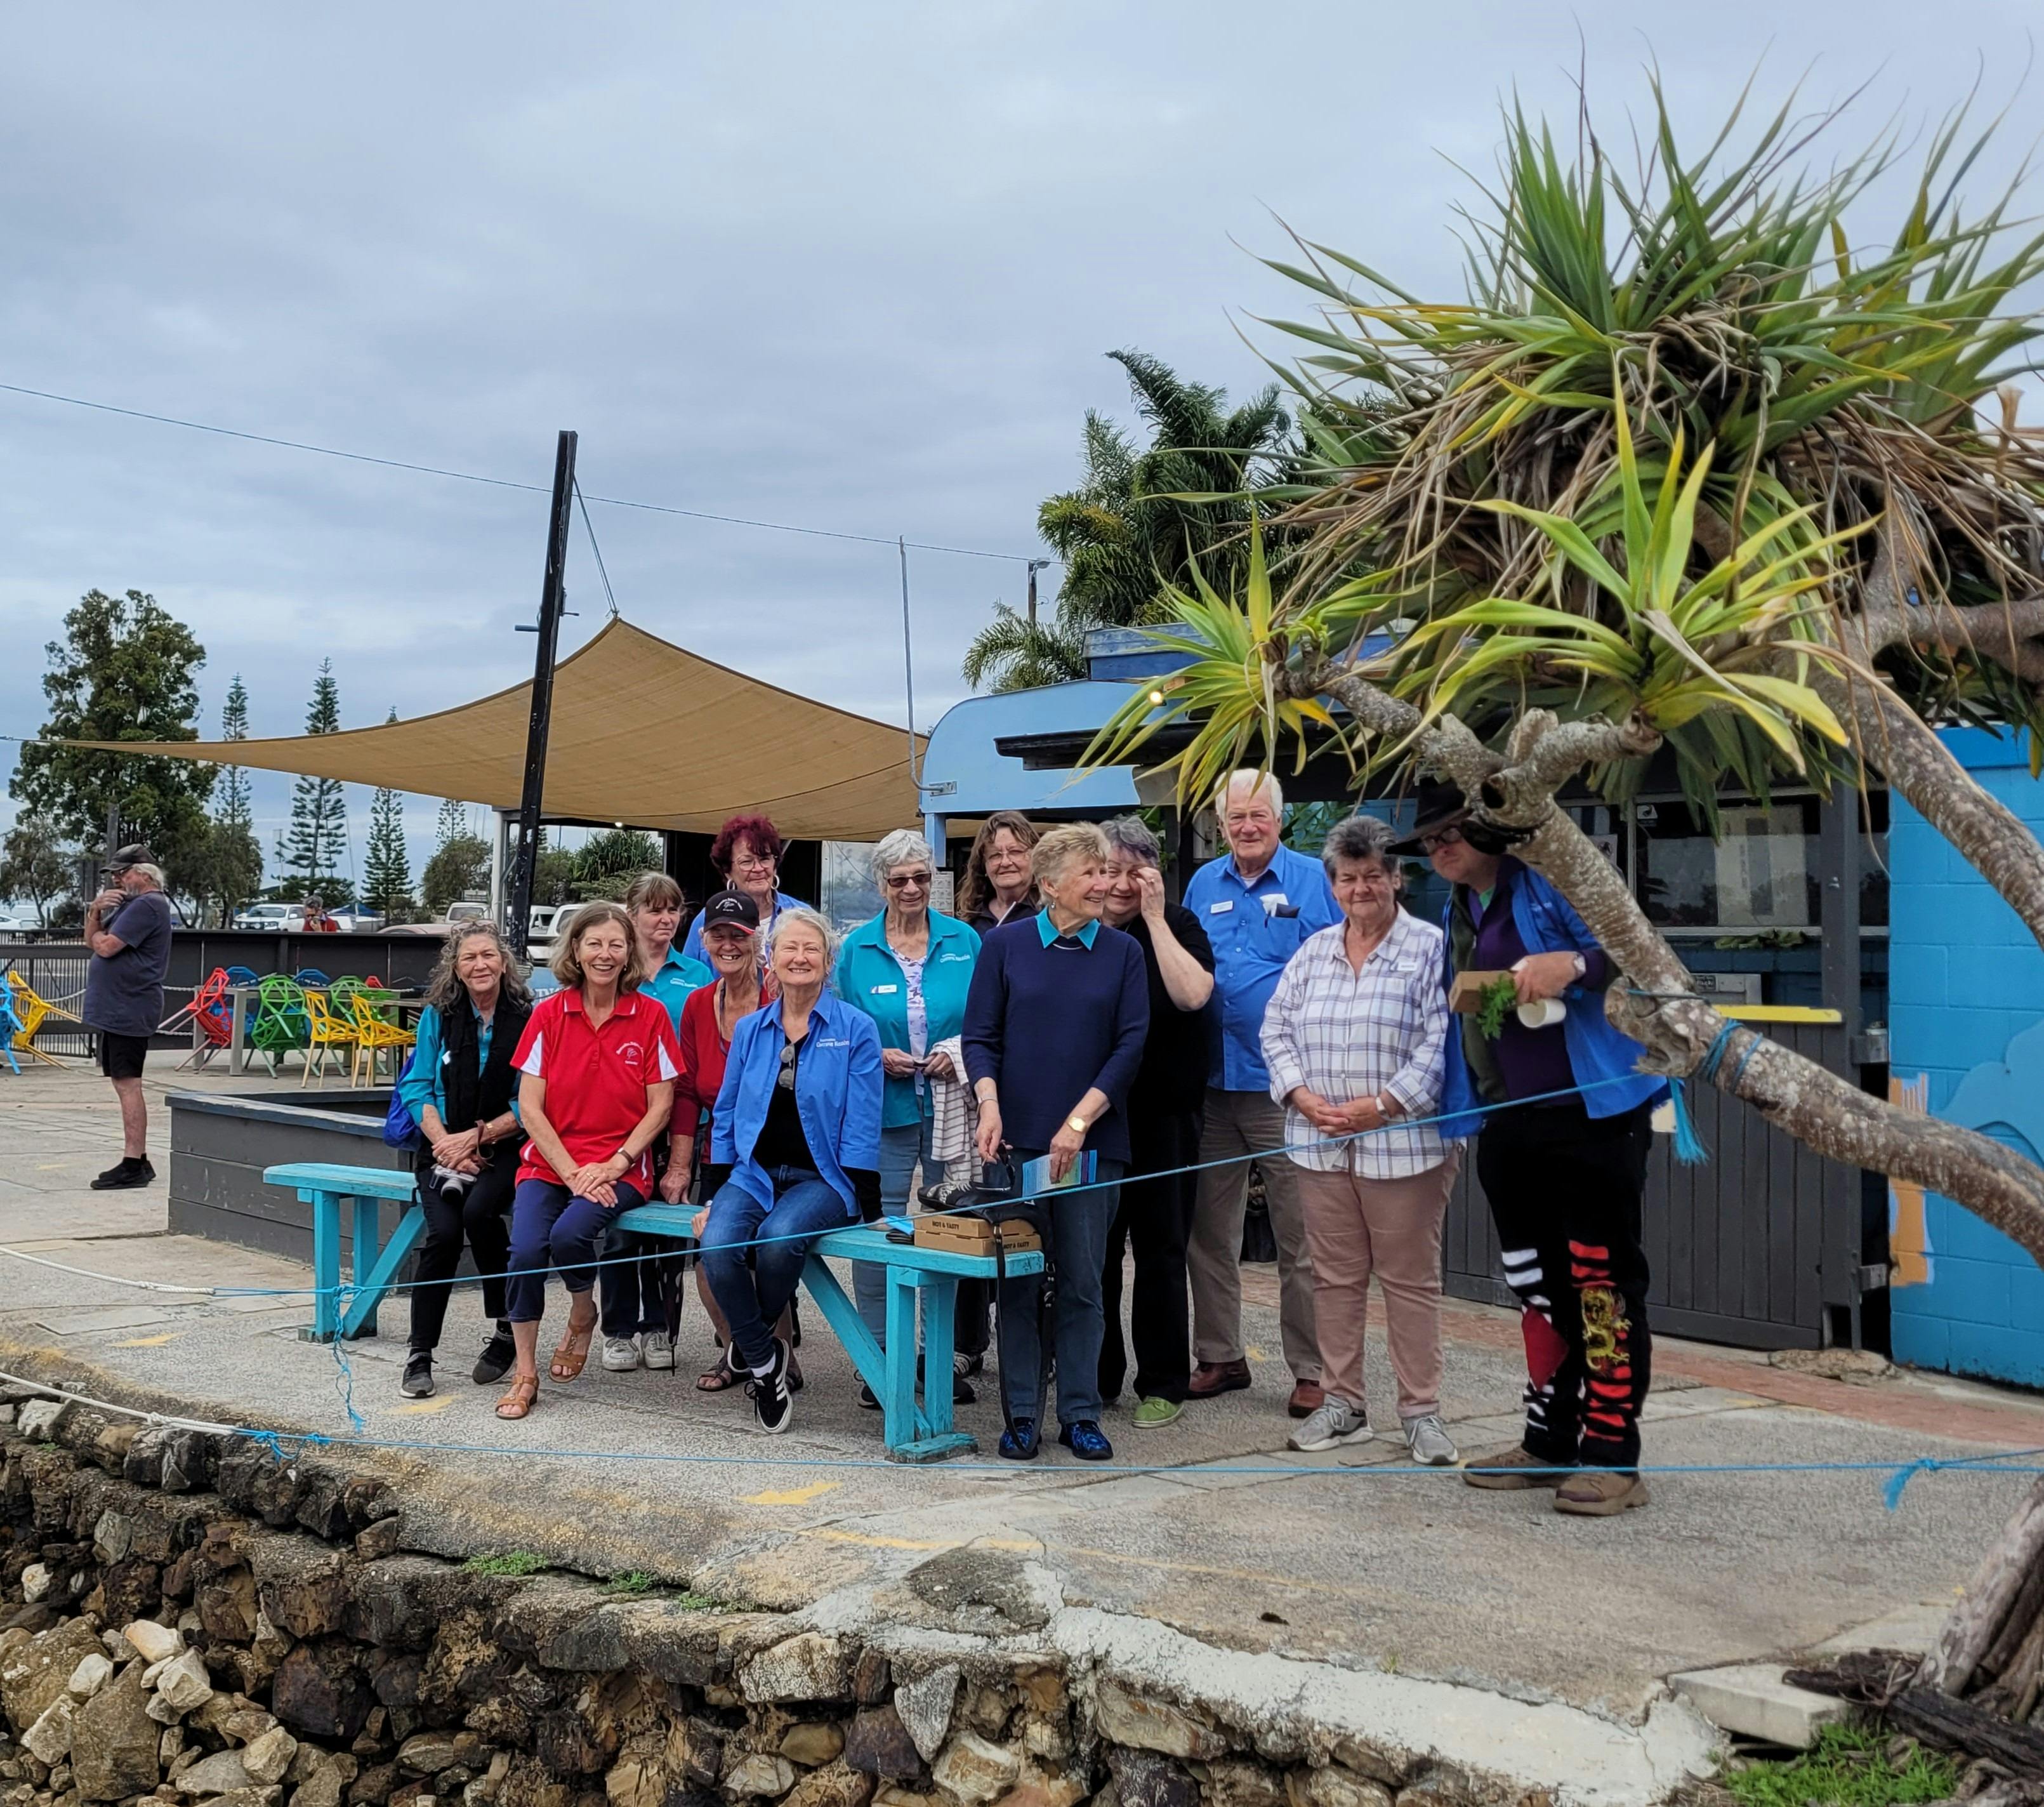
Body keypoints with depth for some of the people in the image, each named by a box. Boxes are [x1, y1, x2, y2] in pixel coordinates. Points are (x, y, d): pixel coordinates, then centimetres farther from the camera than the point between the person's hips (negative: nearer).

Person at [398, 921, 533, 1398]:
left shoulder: (527, 1019, -2)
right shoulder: (438, 1016, 5)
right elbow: (418, 1087, 2)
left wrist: (476, 1136, -13)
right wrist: (447, 1144, -11)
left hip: (503, 1149, -2)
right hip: (442, 1147, 2)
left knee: (479, 1211, -30)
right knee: (444, 1231, -22)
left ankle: (507, 1326, -9)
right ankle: (420, 1355, -9)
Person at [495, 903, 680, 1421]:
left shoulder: (650, 1015, 0)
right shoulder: (548, 1014, 3)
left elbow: (660, 1106, 0)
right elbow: (530, 1108, 1)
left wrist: (613, 1165, -11)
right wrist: (571, 1172, -10)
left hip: (620, 1168, -2)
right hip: (549, 1161, 2)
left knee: (569, 1233, -29)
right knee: (525, 1248, -23)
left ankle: (582, 1314, 6)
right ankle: (525, 1374, -4)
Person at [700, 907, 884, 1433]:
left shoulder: (855, 1029, -1)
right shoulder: (750, 1030, 11)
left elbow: (861, 1125, -5)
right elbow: (726, 1117, 15)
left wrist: (864, 1205, -12)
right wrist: (713, 1195, 7)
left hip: (821, 1178, -3)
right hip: (754, 1172, 3)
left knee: (778, 1239, -34)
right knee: (717, 1246, -28)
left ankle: (751, 1341, -1)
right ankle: (764, 1362, -5)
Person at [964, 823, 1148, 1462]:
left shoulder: (1123, 952, 4)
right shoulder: (1005, 945, 3)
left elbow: (1130, 1046, -1)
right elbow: (980, 1037, 2)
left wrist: (1079, 1122, -10)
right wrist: (990, 1106, -14)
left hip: (1091, 1142, 1)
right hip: (1017, 1140, 0)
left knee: (1083, 1282, 4)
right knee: (1018, 1283, 4)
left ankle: (1080, 1415, 13)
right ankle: (1021, 1415, 14)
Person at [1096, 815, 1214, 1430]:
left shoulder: (1175, 926, -1)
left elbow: (1192, 993, -19)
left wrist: (1153, 917, -16)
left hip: (1163, 1116, -2)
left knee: (1160, 1250, 4)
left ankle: (1162, 1384, 14)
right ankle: (1095, 1377, 20)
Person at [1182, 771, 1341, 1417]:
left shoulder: (1311, 879, -2)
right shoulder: (1203, 885, 11)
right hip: (1213, 1080, 5)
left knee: (1300, 1239, 0)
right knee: (1209, 1233, 11)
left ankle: (1311, 1370, 9)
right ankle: (1220, 1356, 24)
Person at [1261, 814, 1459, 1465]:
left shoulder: (1430, 948, -5)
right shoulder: (1313, 951, 12)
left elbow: (1441, 1044, -11)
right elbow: (1277, 1029, 11)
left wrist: (1379, 1106, -16)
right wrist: (1305, 1098, -5)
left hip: (1403, 1144, -5)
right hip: (1320, 1144, 5)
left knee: (1411, 1279, 2)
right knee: (1334, 1276, 11)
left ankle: (1422, 1411, 12)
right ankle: (1342, 1404, 21)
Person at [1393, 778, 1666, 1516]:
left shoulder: (1549, 879, -8)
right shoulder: (1457, 913, 16)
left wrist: (1573, 965, -29)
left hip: (1591, 1113, -8)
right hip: (1508, 1123, 8)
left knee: (1603, 1279, -3)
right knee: (1539, 1284, 14)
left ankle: (1612, 1456, 4)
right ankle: (1551, 1442, 24)